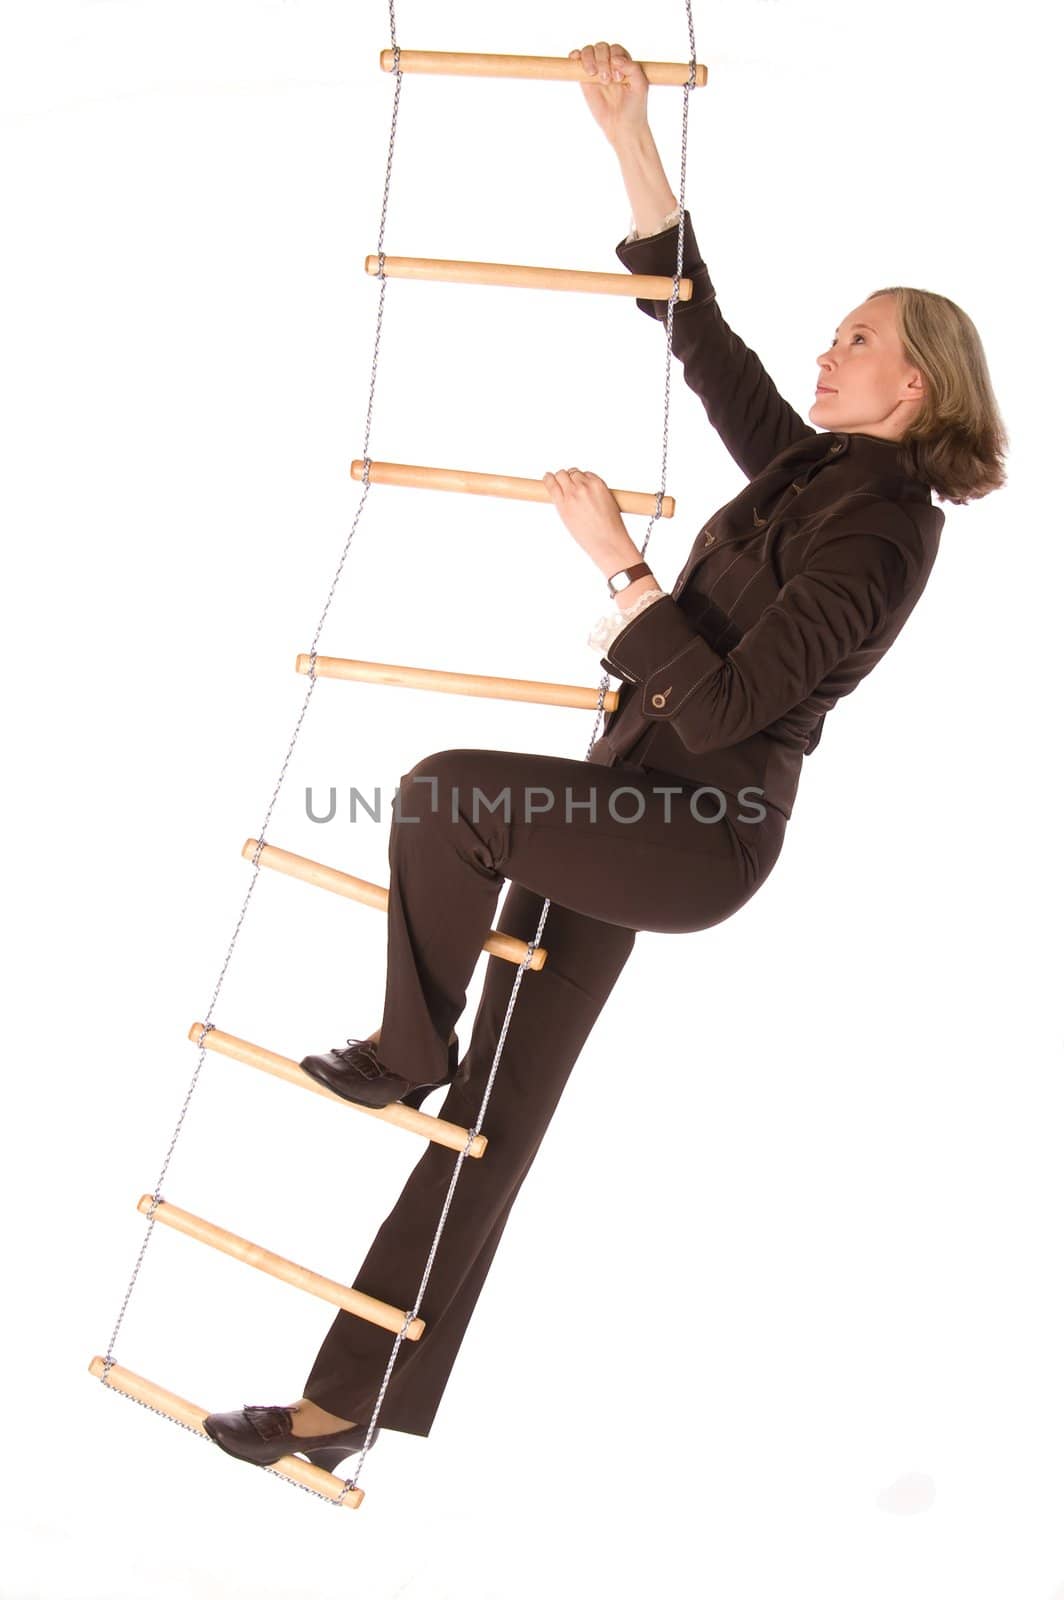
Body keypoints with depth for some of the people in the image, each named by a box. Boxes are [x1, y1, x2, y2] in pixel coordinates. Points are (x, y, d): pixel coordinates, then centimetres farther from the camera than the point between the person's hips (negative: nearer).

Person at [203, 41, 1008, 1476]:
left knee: (446, 795, -28)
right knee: (498, 1110, 6)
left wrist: (615, 560, -19)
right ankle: (355, 1402, 10)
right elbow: (699, 331, 16)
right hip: (628, 812, 8)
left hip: (701, 832, -8)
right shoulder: (806, 466, 12)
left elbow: (720, 709, -22)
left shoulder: (879, 528, -14)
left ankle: (407, 1052, -2)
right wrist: (631, 142, 11)